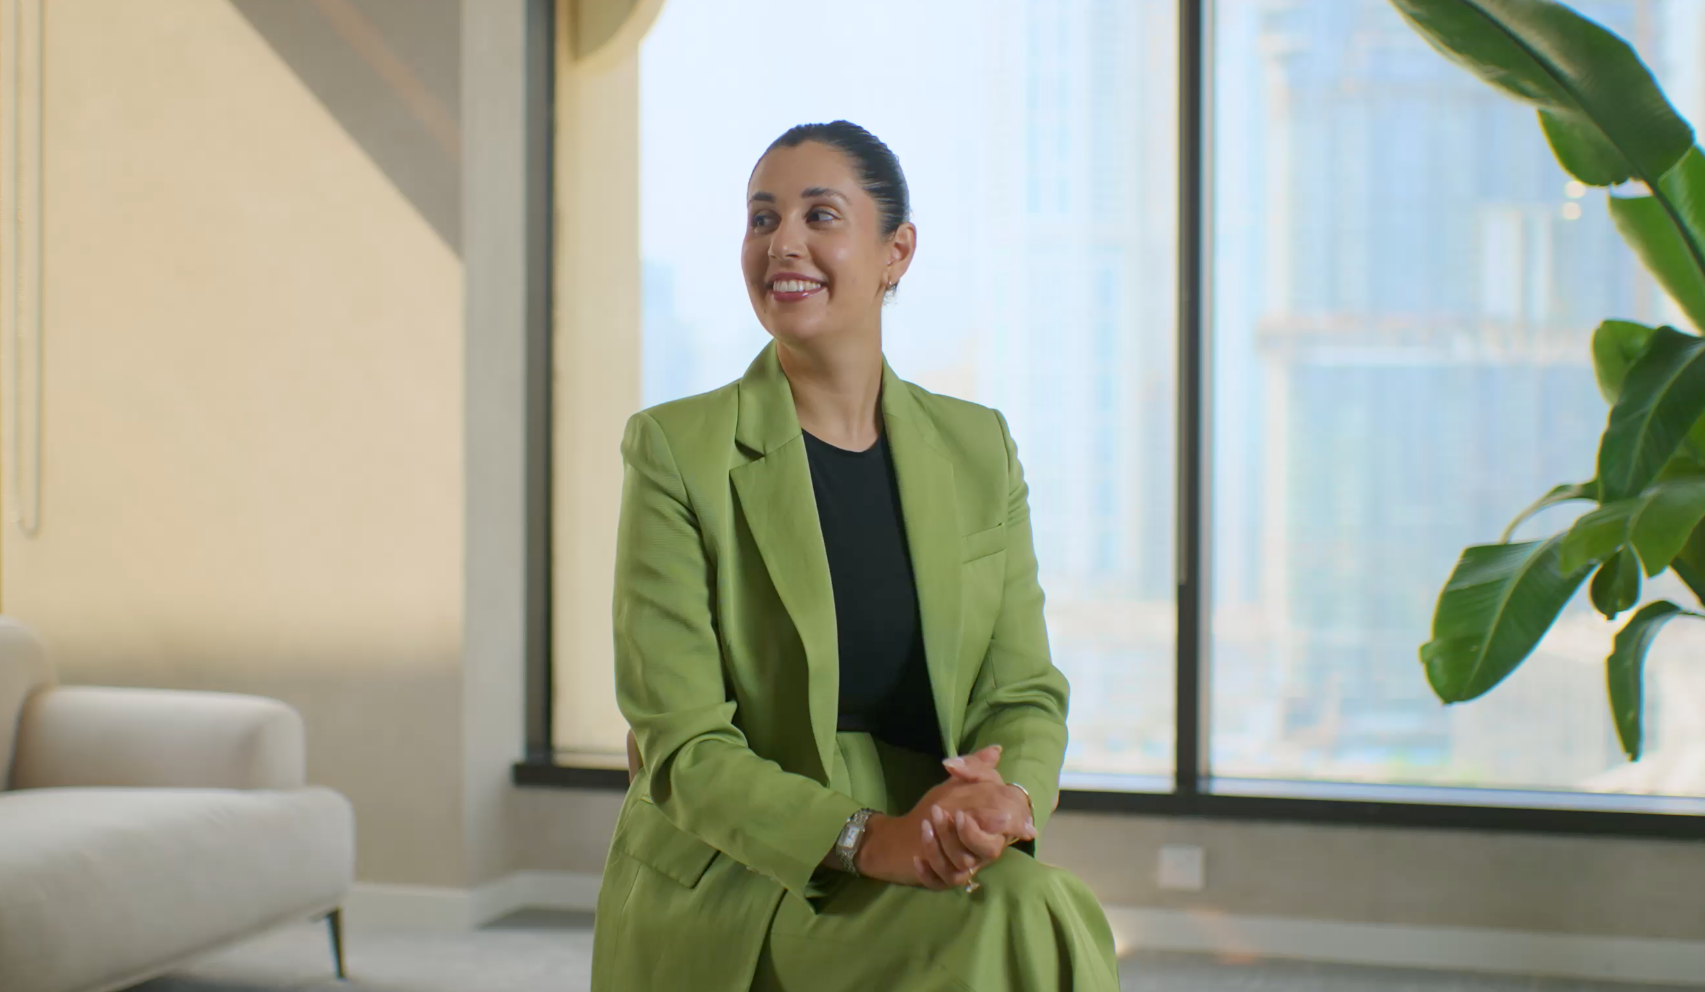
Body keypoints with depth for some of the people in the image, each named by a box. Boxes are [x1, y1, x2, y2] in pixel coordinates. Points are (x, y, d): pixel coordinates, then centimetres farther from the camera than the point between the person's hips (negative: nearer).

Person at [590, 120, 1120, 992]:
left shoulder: (979, 449, 9)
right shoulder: (673, 450, -4)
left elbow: (1024, 690, 6)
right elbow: (681, 747, -9)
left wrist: (1006, 799, -18)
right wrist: (869, 840, -23)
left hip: (934, 883, 4)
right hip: (732, 896, -4)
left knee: (1035, 915, -29)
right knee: (1016, 920, -29)